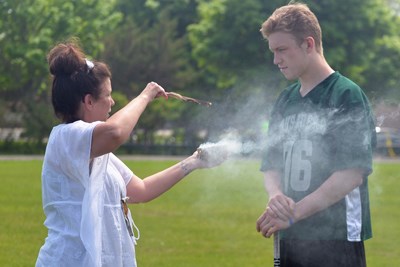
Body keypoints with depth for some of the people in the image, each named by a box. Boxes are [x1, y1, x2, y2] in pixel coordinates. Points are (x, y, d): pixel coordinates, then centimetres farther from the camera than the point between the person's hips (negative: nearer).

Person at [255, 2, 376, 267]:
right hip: (291, 238, 6)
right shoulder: (285, 101, 14)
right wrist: (275, 196, -9)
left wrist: (294, 213, -18)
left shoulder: (347, 96, -7)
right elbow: (271, 165, 15)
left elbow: (352, 173, -15)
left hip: (338, 238, -6)